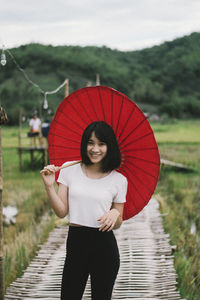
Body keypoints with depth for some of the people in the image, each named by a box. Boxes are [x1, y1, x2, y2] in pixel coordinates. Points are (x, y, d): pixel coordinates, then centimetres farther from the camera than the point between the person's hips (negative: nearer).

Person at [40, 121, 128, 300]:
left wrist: (115, 213, -15)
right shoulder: (69, 170, 2)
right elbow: (61, 212, 0)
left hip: (105, 245, 0)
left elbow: (117, 224, 7)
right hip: (75, 243, 1)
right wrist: (49, 186, -13)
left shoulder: (118, 180, 1)